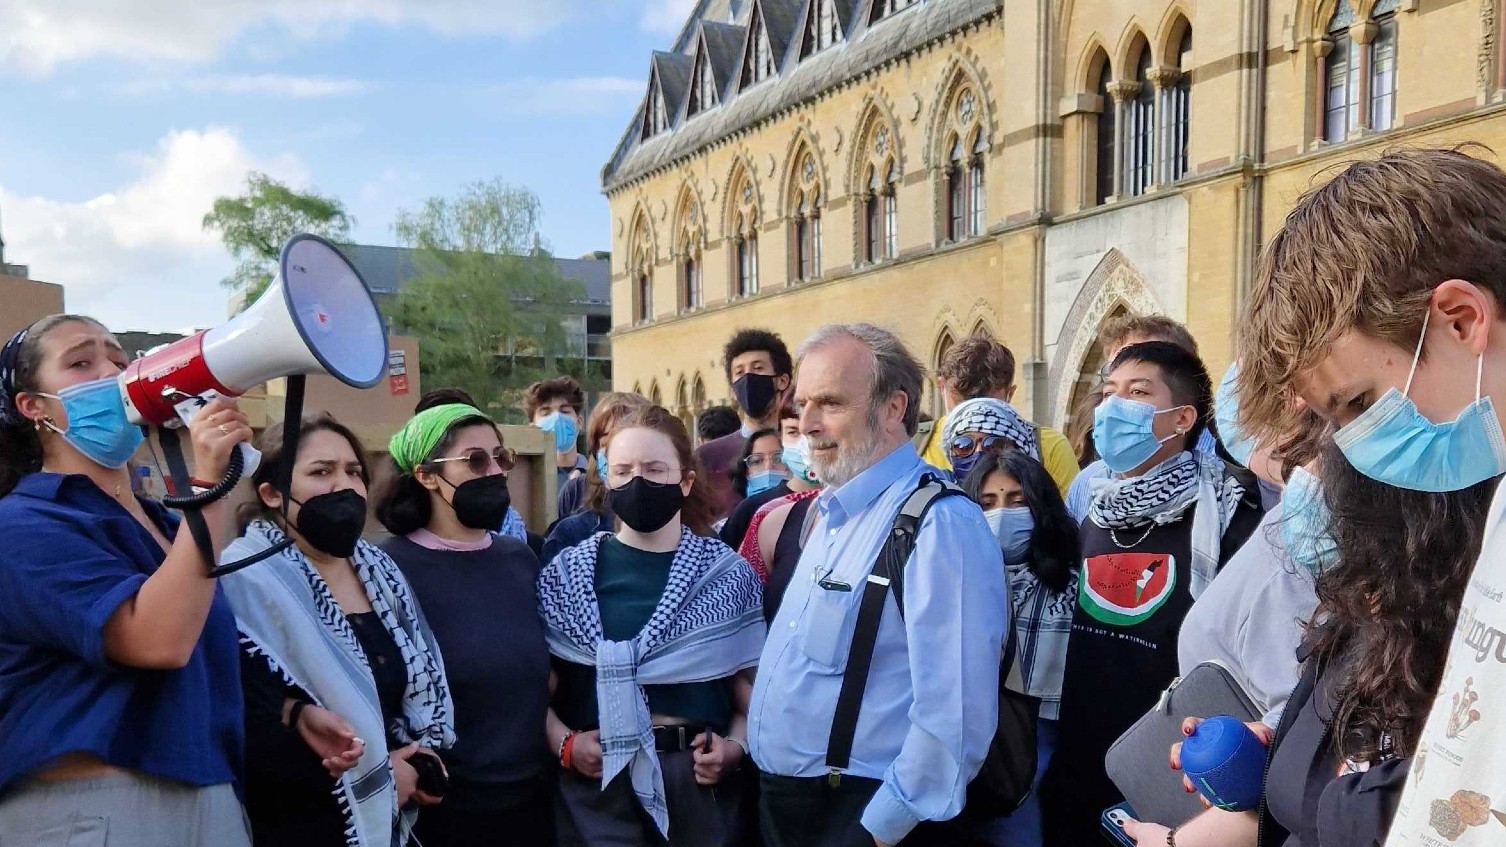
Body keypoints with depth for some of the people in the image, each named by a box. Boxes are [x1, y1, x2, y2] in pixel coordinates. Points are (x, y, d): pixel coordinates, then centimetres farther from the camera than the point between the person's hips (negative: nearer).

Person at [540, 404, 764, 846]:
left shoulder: (729, 575, 0)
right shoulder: (566, 574, 1)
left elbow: (752, 681, 2)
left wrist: (736, 745, -13)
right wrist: (564, 742, -12)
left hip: (699, 777, 0)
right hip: (597, 777, 0)